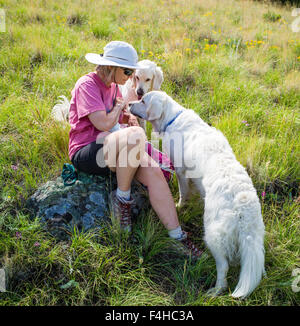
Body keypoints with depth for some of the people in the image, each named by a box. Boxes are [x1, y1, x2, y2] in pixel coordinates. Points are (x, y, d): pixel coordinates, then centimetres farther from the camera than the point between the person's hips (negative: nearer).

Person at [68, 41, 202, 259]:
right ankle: (122, 198, -16)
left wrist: (129, 116, 6)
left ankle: (178, 237, -15)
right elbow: (103, 124, -23)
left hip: (112, 150, 8)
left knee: (154, 172, -18)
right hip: (85, 153, -8)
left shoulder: (113, 85, 16)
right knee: (135, 134, -35)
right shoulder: (87, 85, -12)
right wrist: (119, 106, -3)